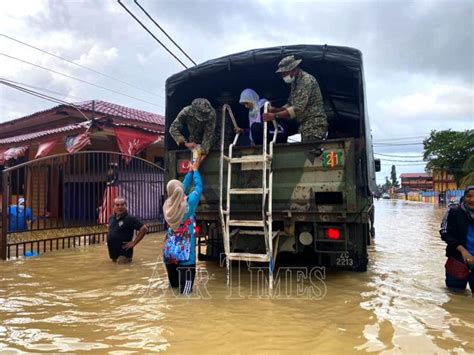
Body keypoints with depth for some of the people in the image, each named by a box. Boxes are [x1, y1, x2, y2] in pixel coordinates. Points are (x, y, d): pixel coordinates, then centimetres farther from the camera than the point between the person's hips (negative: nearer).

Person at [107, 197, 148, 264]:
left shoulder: (130, 218, -14)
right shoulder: (111, 218, 7)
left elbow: (144, 229, -19)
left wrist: (133, 243, -18)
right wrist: (109, 241, 15)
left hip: (123, 254, -7)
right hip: (113, 253, 7)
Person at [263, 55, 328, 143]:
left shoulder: (307, 80, -15)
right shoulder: (294, 83, 16)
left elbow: (298, 109, -23)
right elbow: (290, 104, 22)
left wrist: (275, 116, -23)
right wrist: (276, 110, 3)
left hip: (314, 127, -9)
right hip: (305, 127, 10)